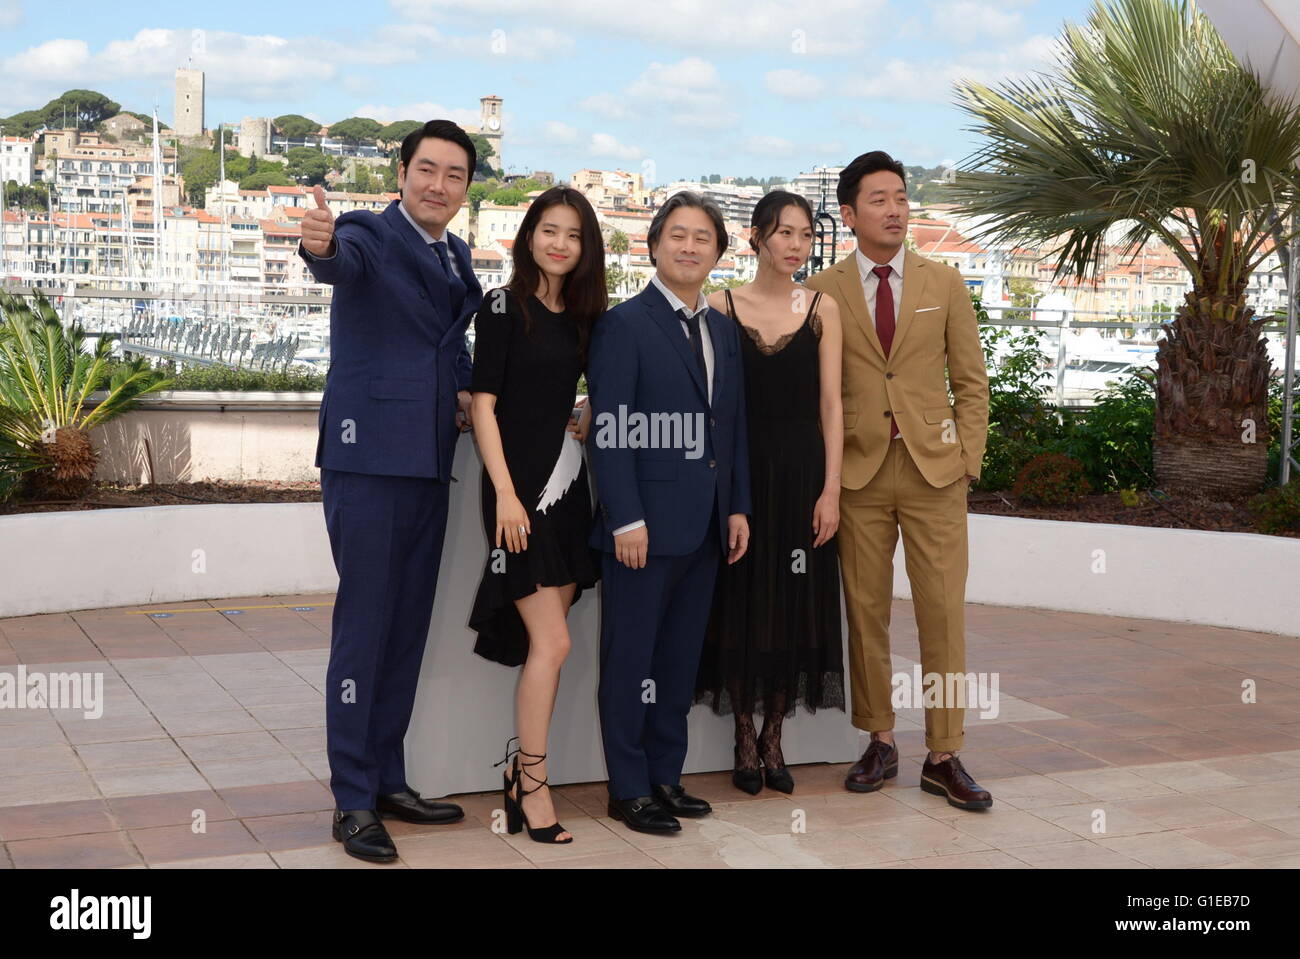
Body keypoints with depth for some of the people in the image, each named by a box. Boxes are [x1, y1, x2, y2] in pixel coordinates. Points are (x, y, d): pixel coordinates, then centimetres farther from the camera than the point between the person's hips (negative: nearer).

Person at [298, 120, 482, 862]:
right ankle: (354, 801, 5)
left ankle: (388, 780, 25)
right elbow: (343, 263, -31)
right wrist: (321, 246, -55)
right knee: (364, 627, -4)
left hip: (429, 463, 8)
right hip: (369, 458, -7)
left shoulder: (457, 256, 14)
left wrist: (464, 389, 6)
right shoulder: (369, 235, -7)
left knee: (408, 629, 13)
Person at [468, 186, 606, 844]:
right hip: (520, 485, -6)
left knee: (545, 642, 8)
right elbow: (484, 403, -10)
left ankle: (521, 769, 18)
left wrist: (590, 418, 5)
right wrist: (506, 492, -16)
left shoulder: (582, 315, 12)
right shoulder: (504, 308, -6)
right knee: (552, 641, -9)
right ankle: (532, 785, 2)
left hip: (566, 484, 6)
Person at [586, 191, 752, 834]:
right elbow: (609, 431, -12)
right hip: (644, 524, -6)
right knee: (630, 659, 2)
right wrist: (626, 520, -17)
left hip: (704, 527, 7)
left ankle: (666, 776, 23)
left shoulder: (725, 331, 15)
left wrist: (738, 507, 10)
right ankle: (628, 789, 11)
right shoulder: (624, 326, -6)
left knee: (680, 659, 13)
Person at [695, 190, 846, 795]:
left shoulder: (821, 308, 5)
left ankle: (774, 736, 19)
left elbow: (830, 404, 3)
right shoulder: (721, 307, 2)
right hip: (741, 472, -1)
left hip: (802, 473, 1)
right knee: (741, 602, 3)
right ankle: (744, 737, 17)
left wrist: (830, 488, -4)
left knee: (795, 604, 5)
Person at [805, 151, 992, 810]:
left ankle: (943, 756, 7)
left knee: (943, 613, -1)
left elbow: (971, 381, 9)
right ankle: (879, 743, 18)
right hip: (858, 471, 0)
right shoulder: (822, 292, 4)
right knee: (866, 612, 5)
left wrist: (967, 459, 1)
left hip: (933, 468, 1)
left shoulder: (944, 285, 8)